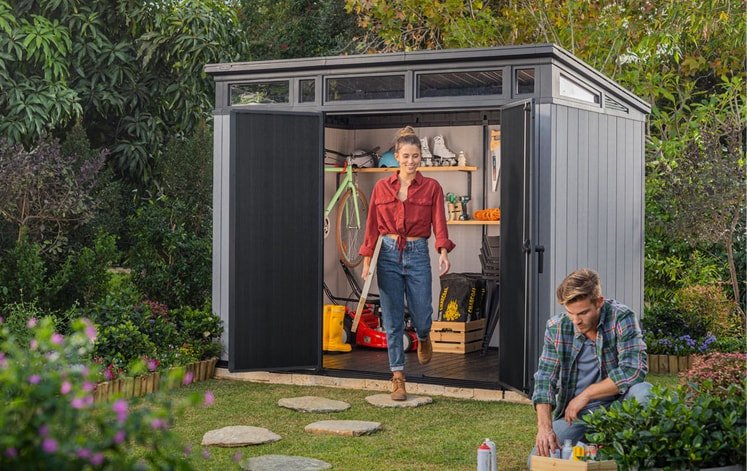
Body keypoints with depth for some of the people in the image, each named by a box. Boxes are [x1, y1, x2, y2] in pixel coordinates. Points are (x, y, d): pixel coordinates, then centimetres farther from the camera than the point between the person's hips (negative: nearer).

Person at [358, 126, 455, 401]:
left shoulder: (431, 187, 1)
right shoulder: (382, 187, 5)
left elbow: (439, 224, -7)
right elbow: (372, 227, 6)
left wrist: (443, 252, -23)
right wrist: (367, 260, -1)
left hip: (418, 255, -1)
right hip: (388, 254, 1)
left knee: (421, 316, 1)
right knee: (392, 320, 1)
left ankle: (423, 338, 39)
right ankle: (398, 378, 9)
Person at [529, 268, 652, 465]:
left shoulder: (621, 318, -15)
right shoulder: (556, 327, -7)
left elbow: (634, 370, -23)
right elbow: (545, 379, -8)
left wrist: (586, 394, -20)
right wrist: (544, 426, -23)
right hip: (573, 414, 2)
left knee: (642, 392, -33)